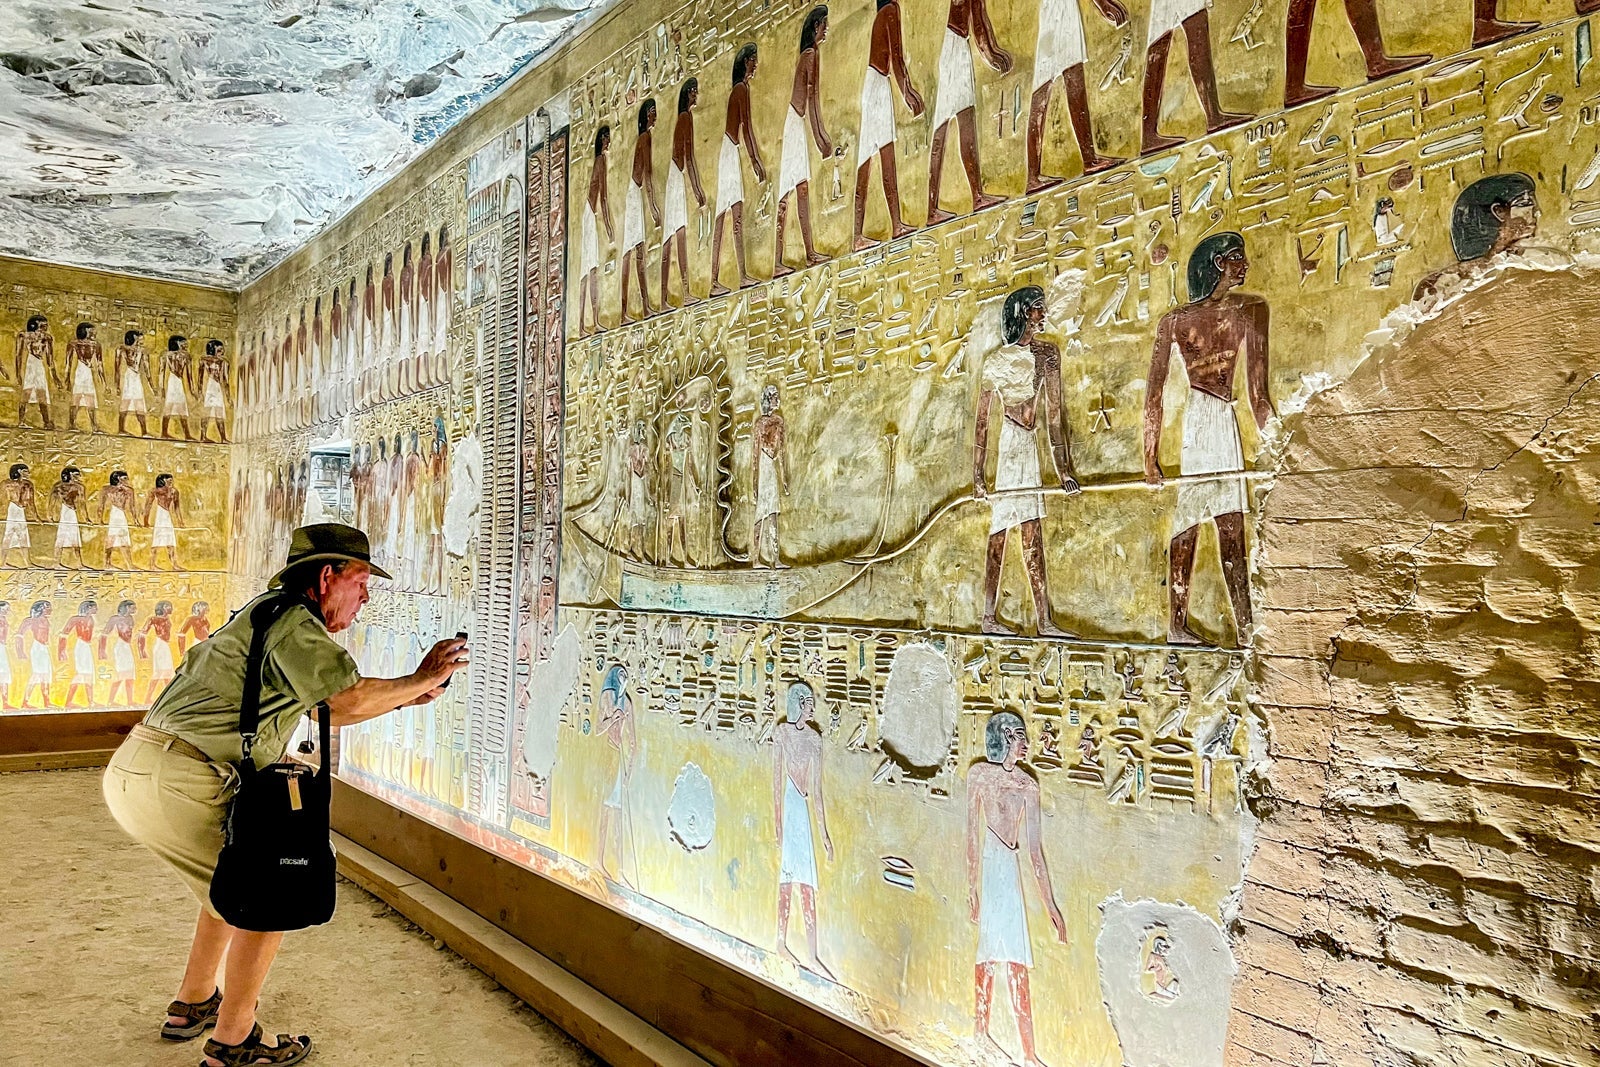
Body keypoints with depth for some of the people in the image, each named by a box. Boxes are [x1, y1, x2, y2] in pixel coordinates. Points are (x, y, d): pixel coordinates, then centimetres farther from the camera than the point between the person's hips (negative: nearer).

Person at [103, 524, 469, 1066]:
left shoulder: (266, 616, 21)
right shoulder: (293, 622, -12)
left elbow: (324, 710, 26)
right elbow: (348, 700, -25)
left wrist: (401, 697, 19)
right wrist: (418, 679, -10)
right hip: (174, 782, -10)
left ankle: (192, 1005, 37)